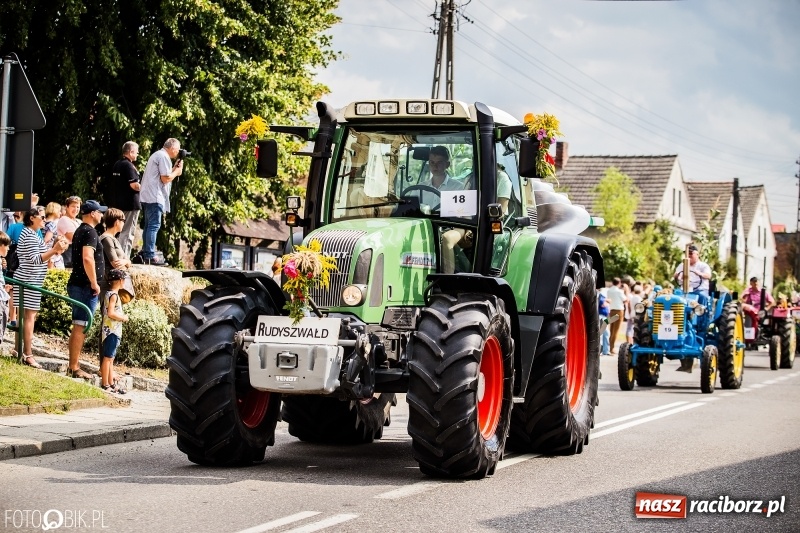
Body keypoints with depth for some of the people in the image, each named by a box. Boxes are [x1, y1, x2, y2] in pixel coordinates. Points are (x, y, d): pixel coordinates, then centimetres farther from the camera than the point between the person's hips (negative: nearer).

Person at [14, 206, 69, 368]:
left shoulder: (33, 234, 17)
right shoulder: (30, 235, -16)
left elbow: (39, 255, 18)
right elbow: (35, 259, -23)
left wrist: (55, 249, 8)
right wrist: (55, 250, -28)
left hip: (31, 280, 11)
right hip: (29, 281, -11)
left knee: (29, 316, 13)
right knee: (29, 316, -9)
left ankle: (24, 352, 17)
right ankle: (27, 355, -8)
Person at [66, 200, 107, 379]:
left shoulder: (80, 231, 18)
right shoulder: (90, 232, -14)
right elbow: (88, 258, -25)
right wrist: (94, 283, -20)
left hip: (77, 284, 10)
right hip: (86, 286, -10)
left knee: (77, 327, 14)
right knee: (80, 328, -7)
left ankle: (72, 366, 19)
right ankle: (74, 368, -6)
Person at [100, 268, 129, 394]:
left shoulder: (109, 293, 13)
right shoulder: (113, 295, -15)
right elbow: (111, 313, -24)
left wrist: (121, 316, 14)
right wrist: (123, 318, -12)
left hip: (113, 331, 10)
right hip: (112, 331, -10)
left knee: (110, 358, 13)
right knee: (107, 358, -6)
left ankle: (111, 383, 19)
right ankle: (105, 385, -3)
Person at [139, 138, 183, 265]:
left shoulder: (157, 155, 22)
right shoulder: (164, 157, -10)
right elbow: (165, 179, -15)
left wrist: (174, 169, 17)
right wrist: (177, 171, 0)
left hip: (147, 196, 10)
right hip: (155, 197, -10)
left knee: (149, 225, 13)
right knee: (154, 226, -11)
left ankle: (145, 254, 15)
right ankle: (150, 256, -14)